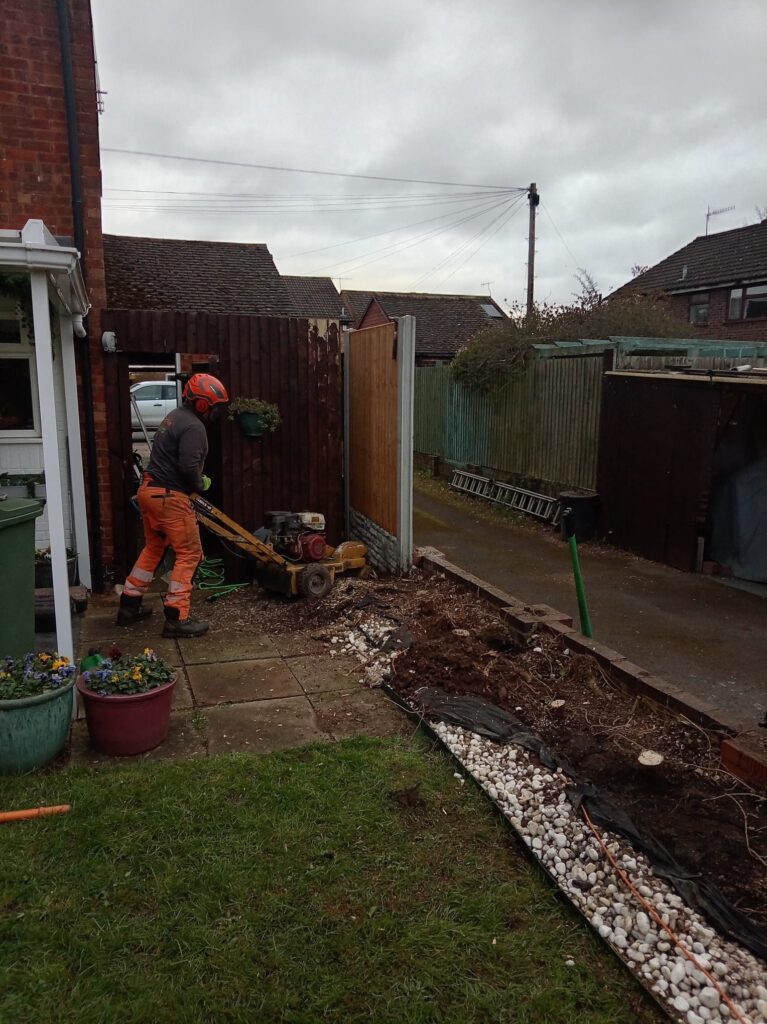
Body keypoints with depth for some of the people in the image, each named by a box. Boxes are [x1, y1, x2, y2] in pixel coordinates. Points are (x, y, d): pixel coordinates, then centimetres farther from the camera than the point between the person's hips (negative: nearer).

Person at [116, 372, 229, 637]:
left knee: (153, 548, 22)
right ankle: (176, 619, -1)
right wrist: (201, 484, -5)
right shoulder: (193, 427, -16)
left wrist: (195, 481, 13)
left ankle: (129, 607, 29)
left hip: (150, 490, 10)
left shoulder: (175, 417, 16)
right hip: (169, 496, -10)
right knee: (189, 553, -2)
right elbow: (188, 466, -24)